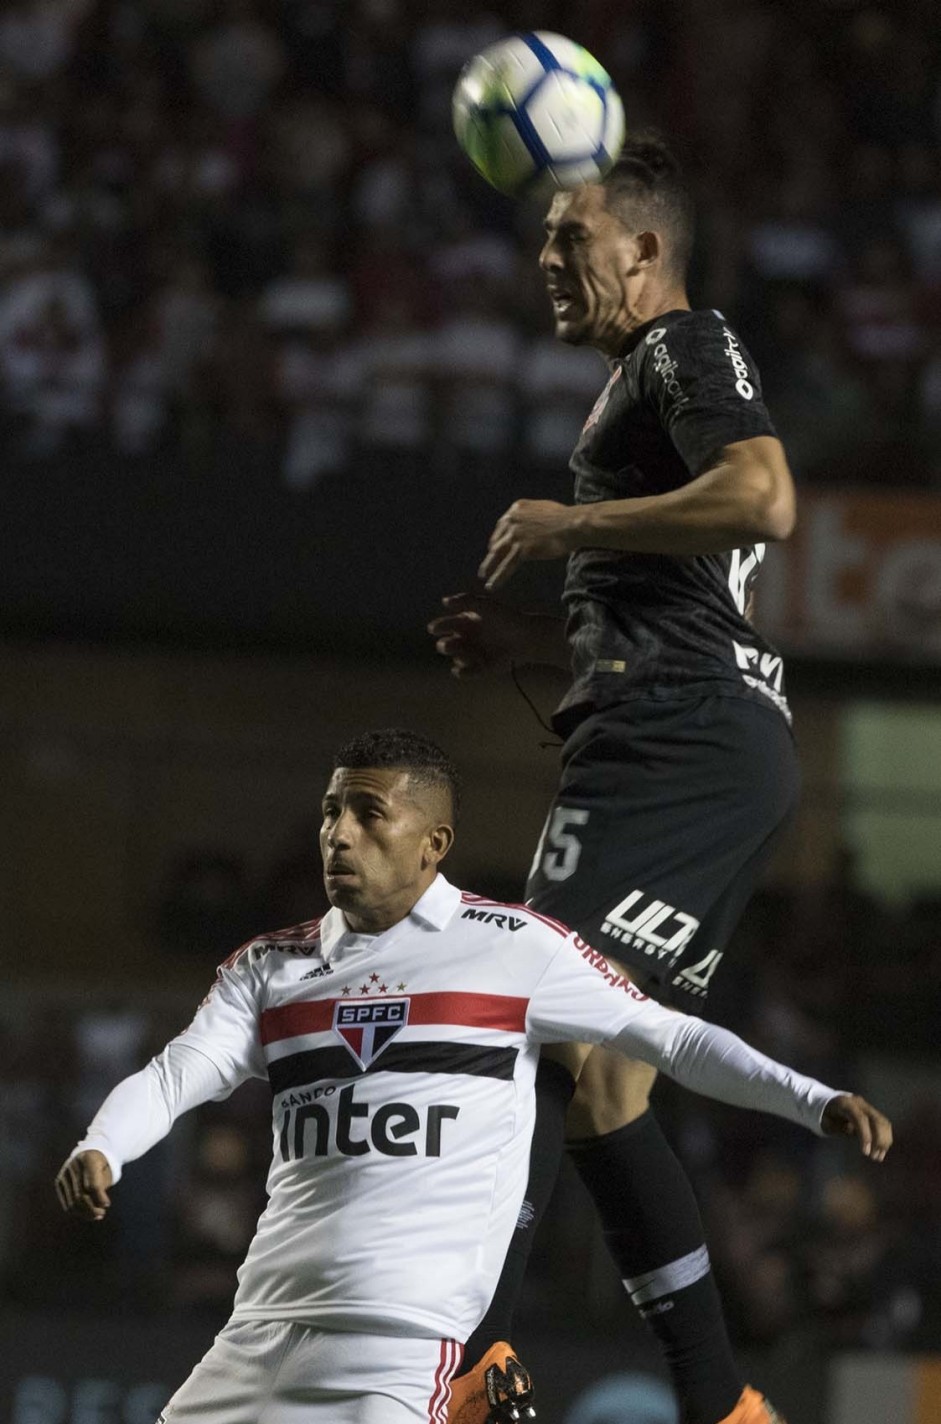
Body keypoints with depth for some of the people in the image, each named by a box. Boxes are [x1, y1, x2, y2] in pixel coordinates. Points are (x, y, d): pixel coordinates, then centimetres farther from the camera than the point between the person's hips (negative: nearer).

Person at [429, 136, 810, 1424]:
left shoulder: (688, 350, 0)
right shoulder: (645, 380, 31)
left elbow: (765, 501, -20)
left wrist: (574, 524, -12)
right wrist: (533, 640, 25)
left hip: (682, 742, -11)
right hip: (710, 751, 11)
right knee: (598, 1087, 6)